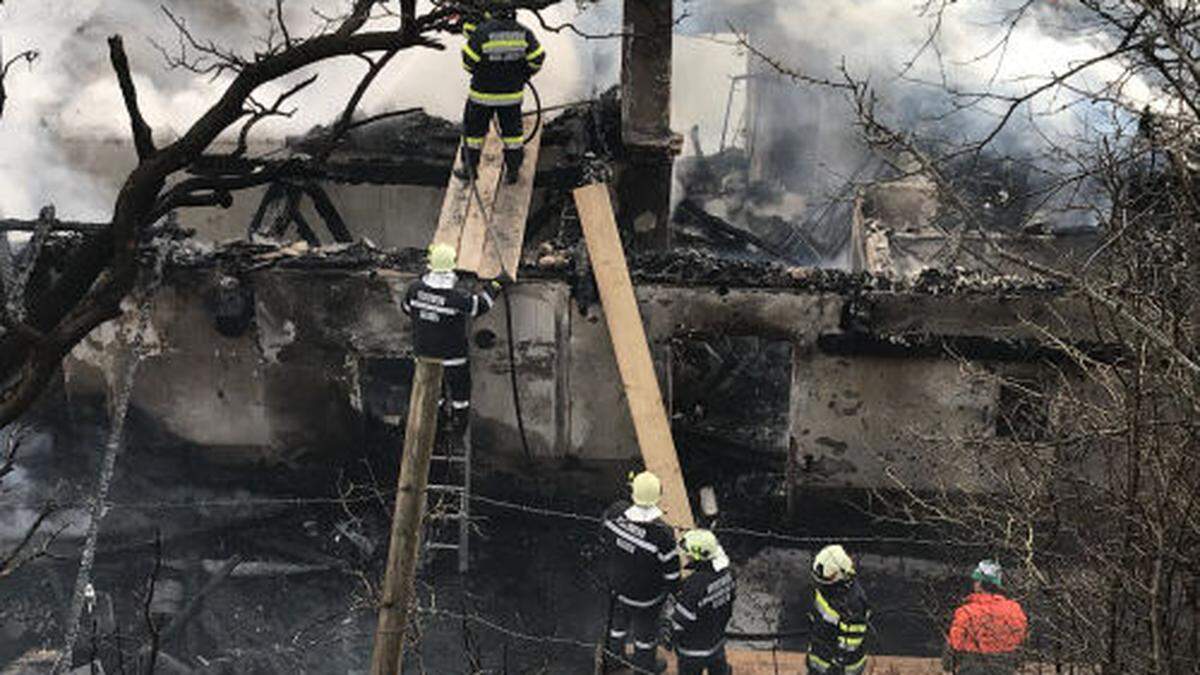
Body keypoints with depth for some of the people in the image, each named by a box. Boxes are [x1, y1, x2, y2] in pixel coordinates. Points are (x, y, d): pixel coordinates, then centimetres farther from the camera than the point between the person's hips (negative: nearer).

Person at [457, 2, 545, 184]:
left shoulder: (481, 33, -15)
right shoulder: (523, 33, -6)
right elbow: (537, 58, -4)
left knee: (474, 130, 15)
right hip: (512, 93, 2)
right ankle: (513, 170, 23)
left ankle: (470, 169, 24)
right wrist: (523, 75, 12)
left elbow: (468, 61, -12)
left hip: (482, 93, -2)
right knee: (512, 130, 18)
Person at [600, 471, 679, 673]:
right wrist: (672, 588, -3)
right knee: (645, 627, 25)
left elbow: (604, 535, -3)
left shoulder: (616, 512, -26)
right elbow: (672, 574, -26)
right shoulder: (662, 534, -39)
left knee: (618, 619, 31)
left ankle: (612, 657, 54)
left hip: (616, 583, 4)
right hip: (645, 595, -4)